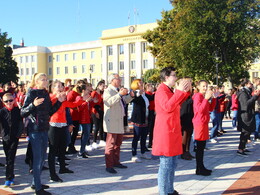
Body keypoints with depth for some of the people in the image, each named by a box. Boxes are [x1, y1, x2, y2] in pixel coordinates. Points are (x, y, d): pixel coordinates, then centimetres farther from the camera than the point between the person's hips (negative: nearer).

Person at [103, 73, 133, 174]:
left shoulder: (118, 90, 18)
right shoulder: (108, 91, -9)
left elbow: (125, 100, 27)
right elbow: (109, 102, -28)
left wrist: (130, 95, 6)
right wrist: (120, 94, -30)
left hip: (119, 121, 9)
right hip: (112, 122, -9)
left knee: (118, 143, 15)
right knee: (111, 144, -6)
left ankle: (116, 162, 26)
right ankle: (109, 166, -1)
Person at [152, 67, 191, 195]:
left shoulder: (170, 90, 18)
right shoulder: (161, 90, -13)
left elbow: (177, 104, 23)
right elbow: (167, 107, -28)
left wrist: (186, 91, 12)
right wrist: (179, 91, -26)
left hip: (173, 132, 10)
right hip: (165, 133, -10)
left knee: (172, 164, 17)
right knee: (166, 164, -4)